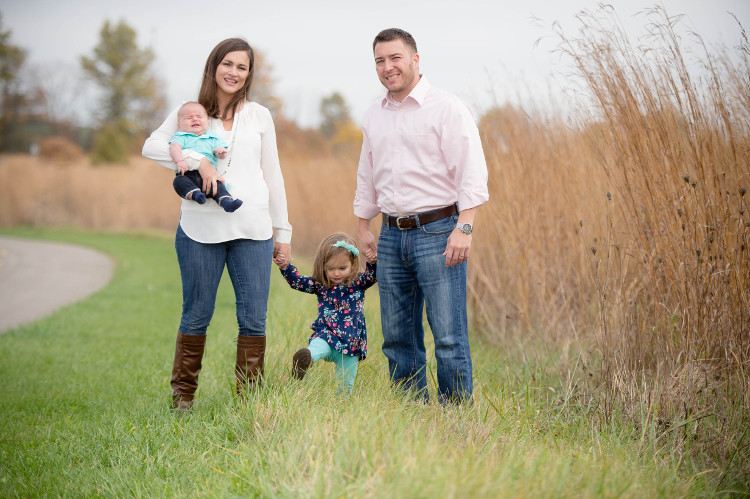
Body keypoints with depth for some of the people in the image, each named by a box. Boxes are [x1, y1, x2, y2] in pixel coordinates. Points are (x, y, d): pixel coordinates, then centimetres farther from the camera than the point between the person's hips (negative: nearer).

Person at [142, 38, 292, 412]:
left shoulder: (260, 116, 14)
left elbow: (272, 175, 16)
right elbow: (152, 146, -8)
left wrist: (283, 231, 14)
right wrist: (199, 162, -19)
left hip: (253, 230, 2)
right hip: (201, 229, -2)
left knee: (253, 320, -1)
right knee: (196, 316, 4)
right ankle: (182, 395, 19)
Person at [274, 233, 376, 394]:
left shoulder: (358, 283, 5)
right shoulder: (320, 285, 7)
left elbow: (371, 276, -12)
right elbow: (297, 282, 2)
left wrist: (372, 262, -32)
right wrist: (285, 266, -14)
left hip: (351, 343, 1)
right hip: (325, 335, -1)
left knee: (346, 384, 1)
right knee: (317, 347, -36)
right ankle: (304, 361, -64)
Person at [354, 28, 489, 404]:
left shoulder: (447, 109, -5)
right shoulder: (374, 117, 15)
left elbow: (472, 175, -10)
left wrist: (464, 228, -18)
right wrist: (363, 227, 21)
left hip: (437, 231, -6)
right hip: (391, 235, 6)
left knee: (449, 337, -8)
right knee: (397, 336, 8)